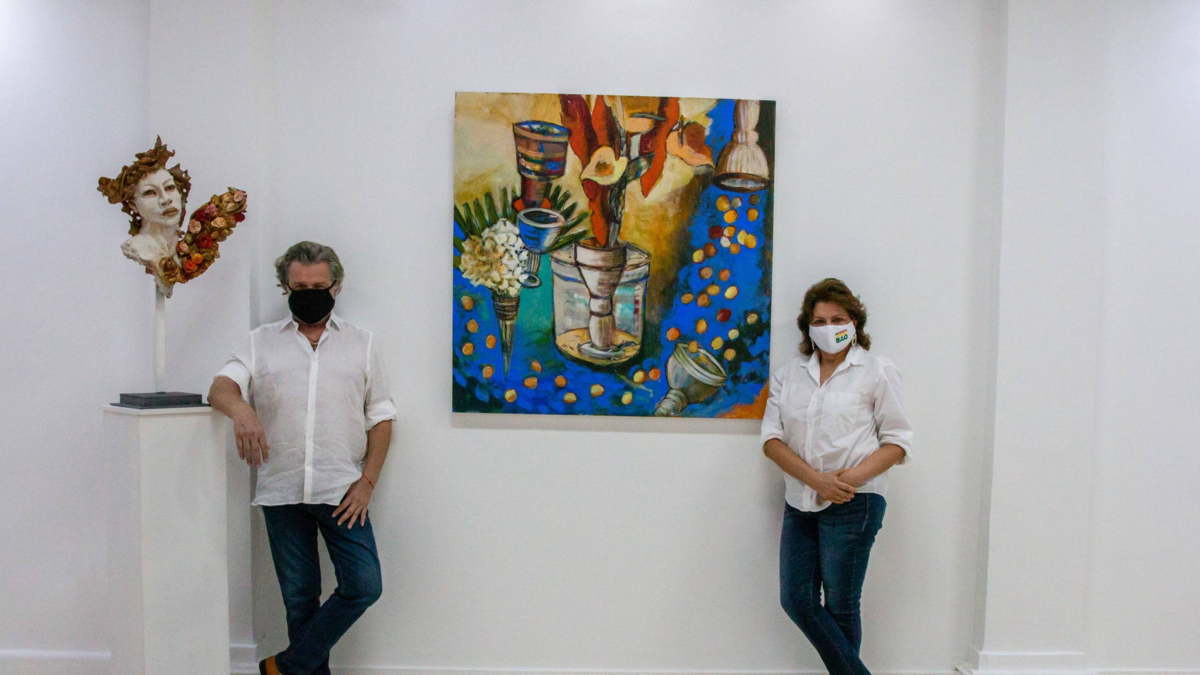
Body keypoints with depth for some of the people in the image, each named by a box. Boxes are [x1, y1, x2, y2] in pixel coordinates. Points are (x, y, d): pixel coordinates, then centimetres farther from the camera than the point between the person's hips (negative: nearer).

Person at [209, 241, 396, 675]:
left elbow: (381, 417, 7)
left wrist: (367, 481, -4)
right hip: (281, 492, 1)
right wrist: (240, 409, -30)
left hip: (342, 491, 0)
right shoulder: (261, 341, 11)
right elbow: (221, 386, -5)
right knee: (299, 596, 9)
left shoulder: (361, 343, 9)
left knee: (363, 586, -5)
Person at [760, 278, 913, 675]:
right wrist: (816, 479, -13)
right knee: (796, 601, 4)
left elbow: (898, 441, -1)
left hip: (853, 504, -4)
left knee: (840, 608, 4)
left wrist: (853, 476, -17)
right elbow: (771, 440, 2)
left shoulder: (877, 371, 1)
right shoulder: (789, 374, 10)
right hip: (800, 503, 4)